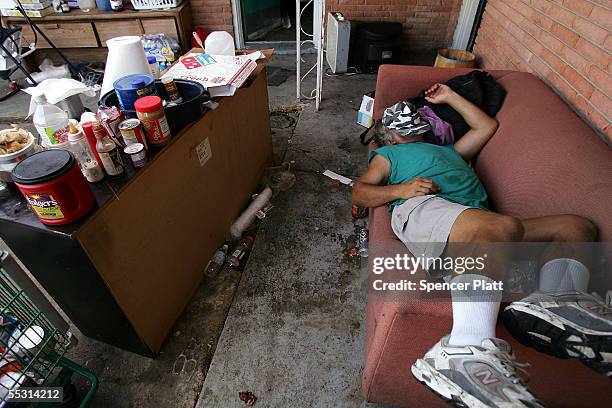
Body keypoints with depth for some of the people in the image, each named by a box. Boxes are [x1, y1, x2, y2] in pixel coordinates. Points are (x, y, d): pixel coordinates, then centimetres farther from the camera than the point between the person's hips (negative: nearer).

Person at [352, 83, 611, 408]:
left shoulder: (449, 151, 46)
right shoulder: (388, 154, 30)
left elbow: (487, 126, 52)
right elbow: (359, 193, 15)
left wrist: (449, 97, 53)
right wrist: (399, 189, -6)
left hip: (482, 225, 6)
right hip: (423, 208, -6)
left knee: (577, 227, -8)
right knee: (504, 226, -35)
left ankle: (554, 302, -37)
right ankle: (466, 352, -52)